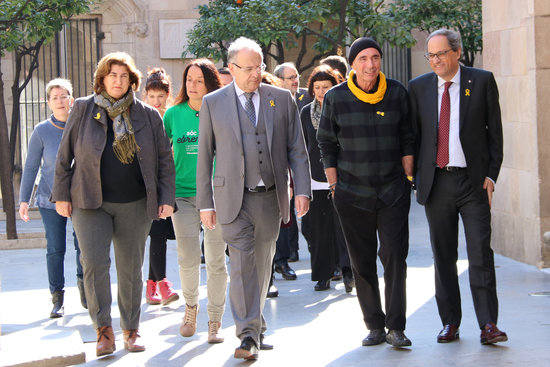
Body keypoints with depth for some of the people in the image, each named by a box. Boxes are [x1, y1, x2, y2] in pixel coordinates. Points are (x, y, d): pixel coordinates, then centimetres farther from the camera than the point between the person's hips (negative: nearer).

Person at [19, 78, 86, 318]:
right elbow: (31, 167, 2)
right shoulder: (42, 131, -3)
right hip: (50, 199, -1)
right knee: (55, 249, 0)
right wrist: (24, 200, 0)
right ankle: (57, 299, 10)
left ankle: (82, 282, 22)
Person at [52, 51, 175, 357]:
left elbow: (165, 159, 7)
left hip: (135, 205, 1)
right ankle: (103, 329, -3)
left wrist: (167, 198, 1)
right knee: (94, 263, -13)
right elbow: (65, 154, 7)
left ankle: (131, 330, 18)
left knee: (131, 268, 6)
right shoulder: (83, 110, 3)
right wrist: (61, 194, 4)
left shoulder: (148, 116, 5)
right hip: (90, 204, -1)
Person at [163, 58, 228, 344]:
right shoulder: (174, 114, 5)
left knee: (216, 260, 1)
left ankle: (215, 321, 14)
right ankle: (191, 305, 24)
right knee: (188, 258, -5)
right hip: (183, 194, 1)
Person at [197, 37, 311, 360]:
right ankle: (249, 335, -12)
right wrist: (206, 203, 0)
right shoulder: (213, 103, 3)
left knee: (263, 265, 11)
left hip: (271, 197, 2)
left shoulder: (282, 99, 7)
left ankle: (256, 328, 26)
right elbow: (205, 155, 5)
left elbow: (297, 149, 7)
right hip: (234, 198, -2)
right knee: (242, 263, -12)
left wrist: (303, 189, -4)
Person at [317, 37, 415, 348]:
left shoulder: (397, 93, 2)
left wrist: (407, 178, 4)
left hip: (393, 191, 0)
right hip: (352, 193, 0)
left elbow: (407, 139, 8)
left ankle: (396, 327, -1)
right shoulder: (336, 98, -1)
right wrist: (334, 185, 3)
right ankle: (375, 326, 13)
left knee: (395, 255, -7)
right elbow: (327, 144, 6)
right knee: (362, 262, 4)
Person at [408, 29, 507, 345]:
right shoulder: (418, 87, 8)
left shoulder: (482, 81, 1)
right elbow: (413, 135, 12)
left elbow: (495, 131, 2)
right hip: (436, 182, 3)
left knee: (481, 254, -7)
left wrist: (491, 175, -5)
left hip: (473, 181, -3)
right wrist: (417, 177, 5)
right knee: (443, 257, 7)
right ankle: (450, 323, 15)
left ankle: (488, 325, -4)